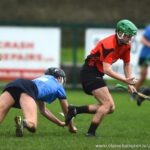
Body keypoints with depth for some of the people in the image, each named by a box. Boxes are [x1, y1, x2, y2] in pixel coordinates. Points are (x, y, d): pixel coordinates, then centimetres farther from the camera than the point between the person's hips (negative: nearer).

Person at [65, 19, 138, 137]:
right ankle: (91, 133, -12)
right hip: (90, 72, -9)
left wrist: (130, 84, 4)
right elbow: (107, 70, -31)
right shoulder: (109, 45, -26)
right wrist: (125, 80, -33)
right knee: (107, 104, -17)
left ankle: (75, 110, 6)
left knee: (110, 108, 4)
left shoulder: (126, 45, 1)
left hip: (97, 74, 9)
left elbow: (127, 64, 14)